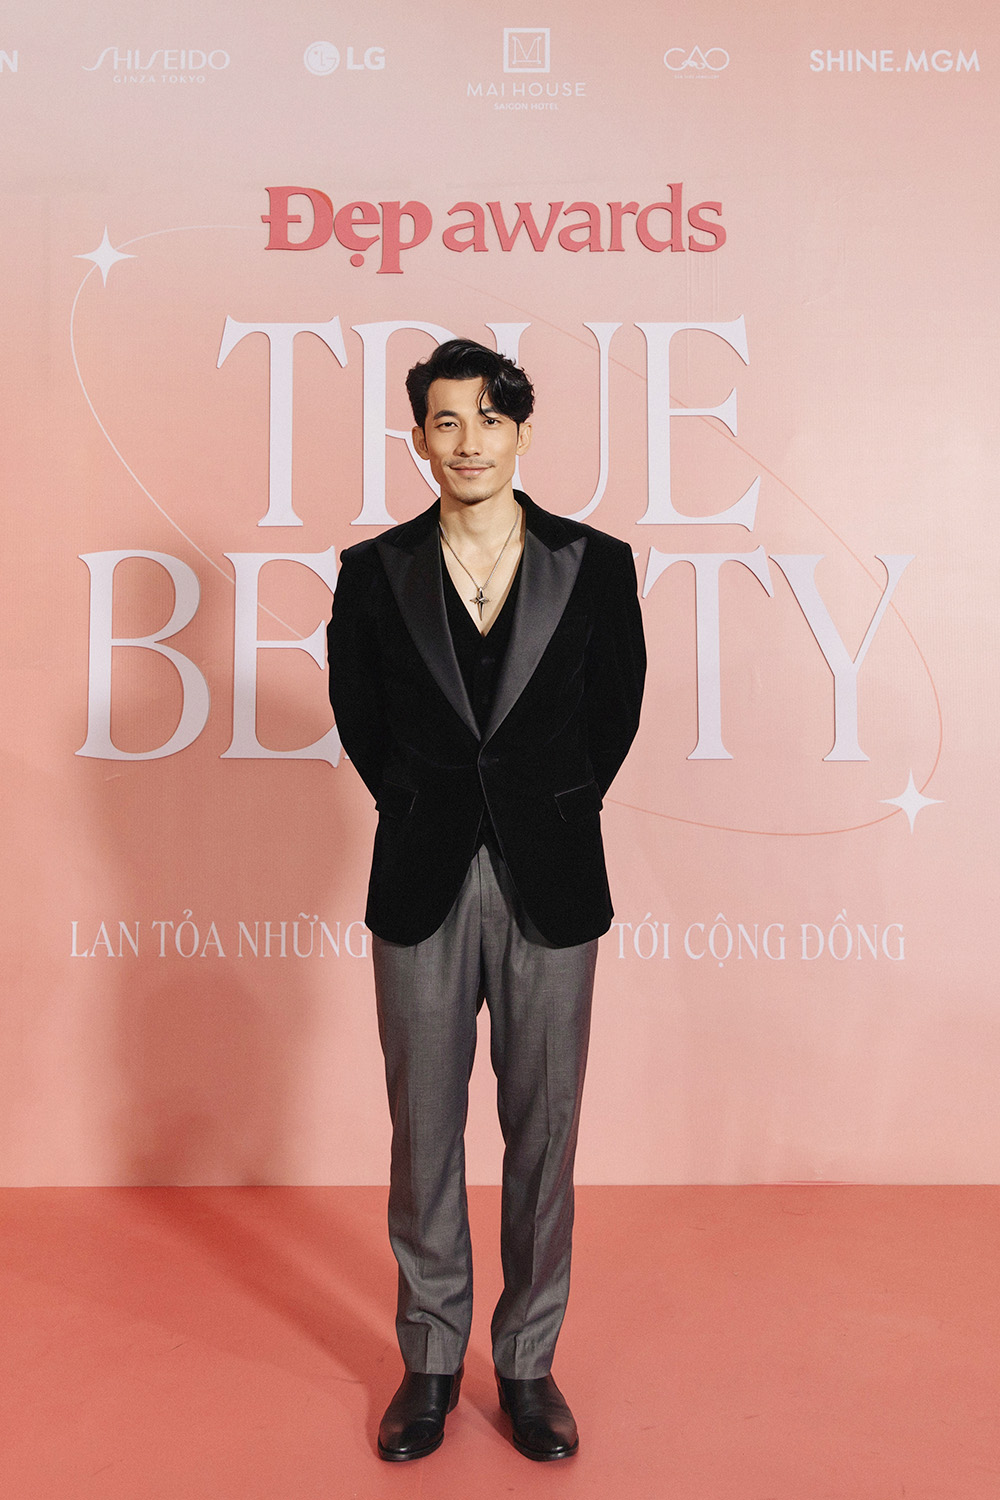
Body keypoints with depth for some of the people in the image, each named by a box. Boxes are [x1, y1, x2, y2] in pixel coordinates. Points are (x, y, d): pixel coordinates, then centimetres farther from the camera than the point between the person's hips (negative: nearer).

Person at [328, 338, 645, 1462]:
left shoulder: (596, 564, 0)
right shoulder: (374, 571, 2)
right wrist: (420, 804, 9)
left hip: (552, 884, 0)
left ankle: (528, 1362, 31)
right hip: (424, 883, 1)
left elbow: (616, 707, 8)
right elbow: (358, 714, 11)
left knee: (542, 1131, 10)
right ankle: (430, 1360, 32)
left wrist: (559, 807, 7)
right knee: (424, 1130, 11)